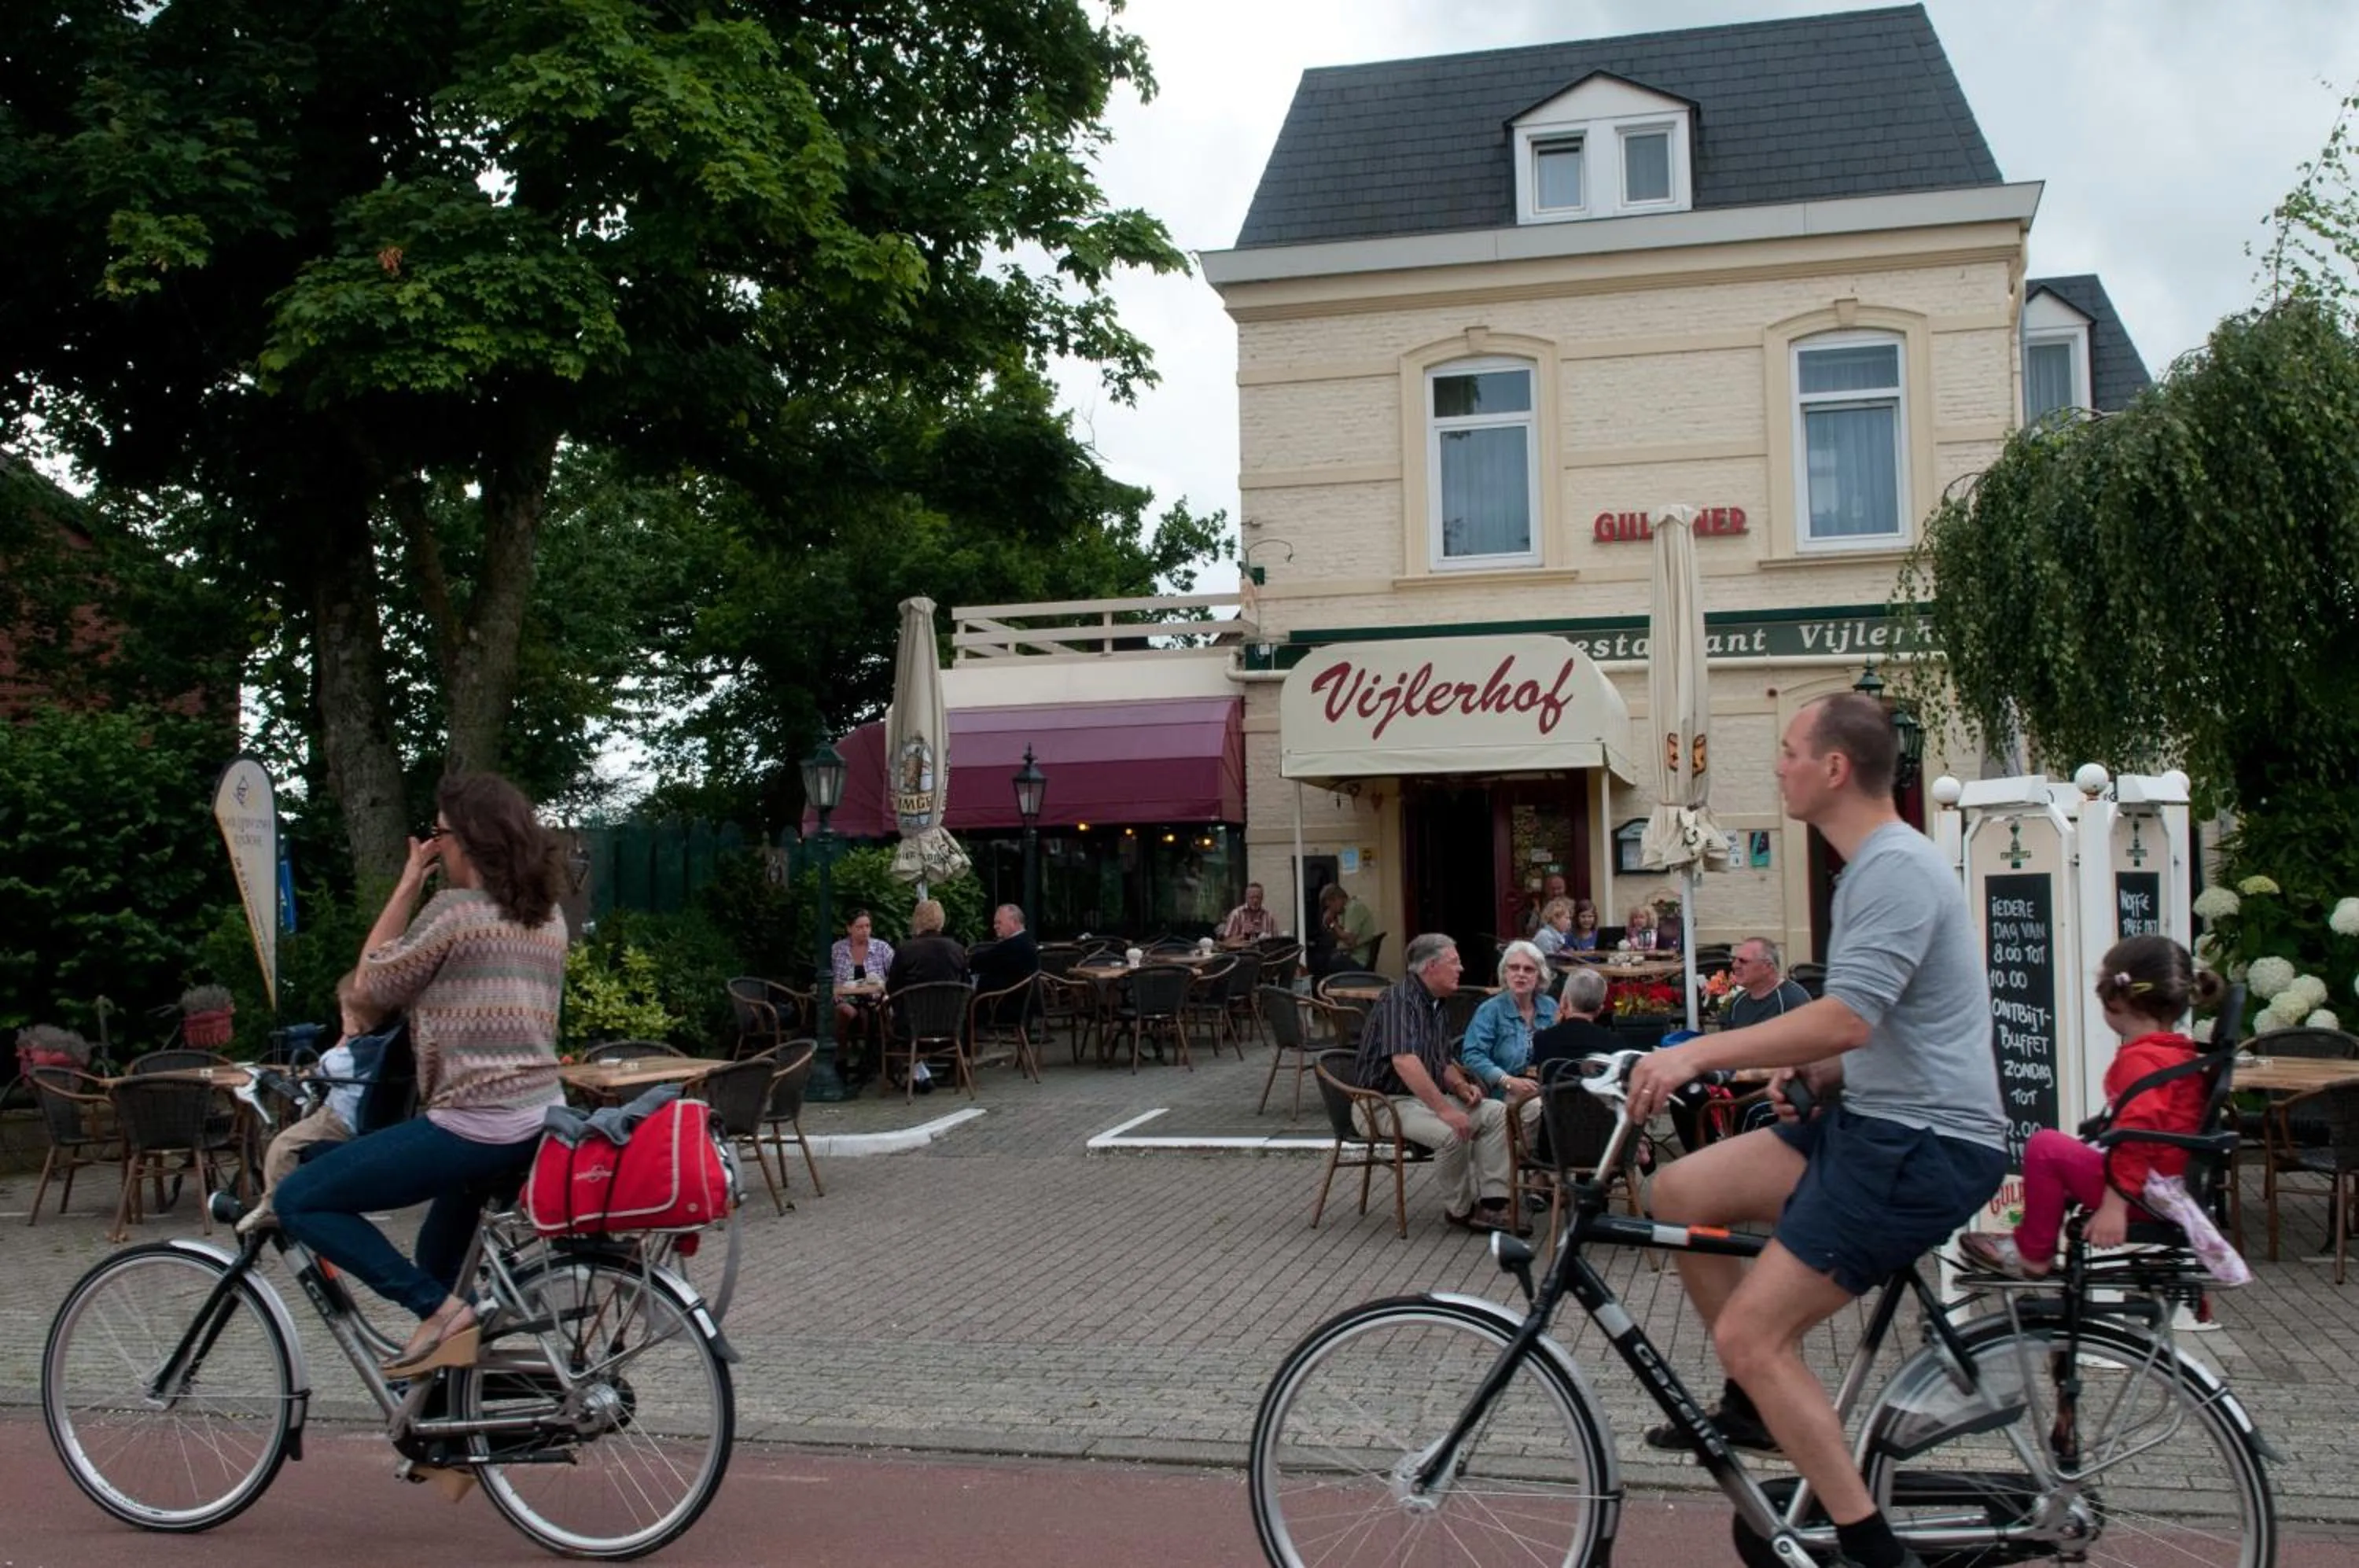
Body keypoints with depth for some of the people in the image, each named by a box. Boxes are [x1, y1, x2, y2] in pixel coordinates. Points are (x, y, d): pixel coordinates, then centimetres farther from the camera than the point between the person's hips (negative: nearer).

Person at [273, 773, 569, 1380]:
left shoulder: (454, 910, -11)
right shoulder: (549, 915, 12)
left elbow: (371, 986, 1)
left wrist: (407, 885, 5)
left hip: (474, 1126, -9)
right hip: (542, 1121, 9)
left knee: (299, 1200, -2)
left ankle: (438, 1307, -6)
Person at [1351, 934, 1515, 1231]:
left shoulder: (1433, 1003, 15)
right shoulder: (1400, 998, -16)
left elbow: (1444, 1062, 25)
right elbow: (1404, 1061, -30)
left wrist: (1461, 1086, 2)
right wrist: (1445, 1109, -32)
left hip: (1425, 1096, 10)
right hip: (1386, 1102, -10)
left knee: (1496, 1113, -5)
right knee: (1453, 1132, -31)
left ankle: (1492, 1203, -10)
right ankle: (1460, 1210, -8)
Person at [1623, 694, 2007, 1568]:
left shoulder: (1896, 867, -17)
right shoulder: (1876, 865, 16)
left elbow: (1848, 1019, -30)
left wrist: (1698, 1054, -28)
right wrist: (1815, 1071, 9)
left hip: (1925, 1145, -10)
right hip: (1878, 1121, 10)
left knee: (1750, 1336, -12)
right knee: (1680, 1192, 6)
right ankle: (1753, 1405, 18)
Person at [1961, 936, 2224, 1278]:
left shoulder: (2140, 1059, -19)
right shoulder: (2178, 1052, 14)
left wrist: (2114, 1205, -30)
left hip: (2146, 1194, -11)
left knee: (2045, 1147, -12)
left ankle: (2033, 1254, -1)